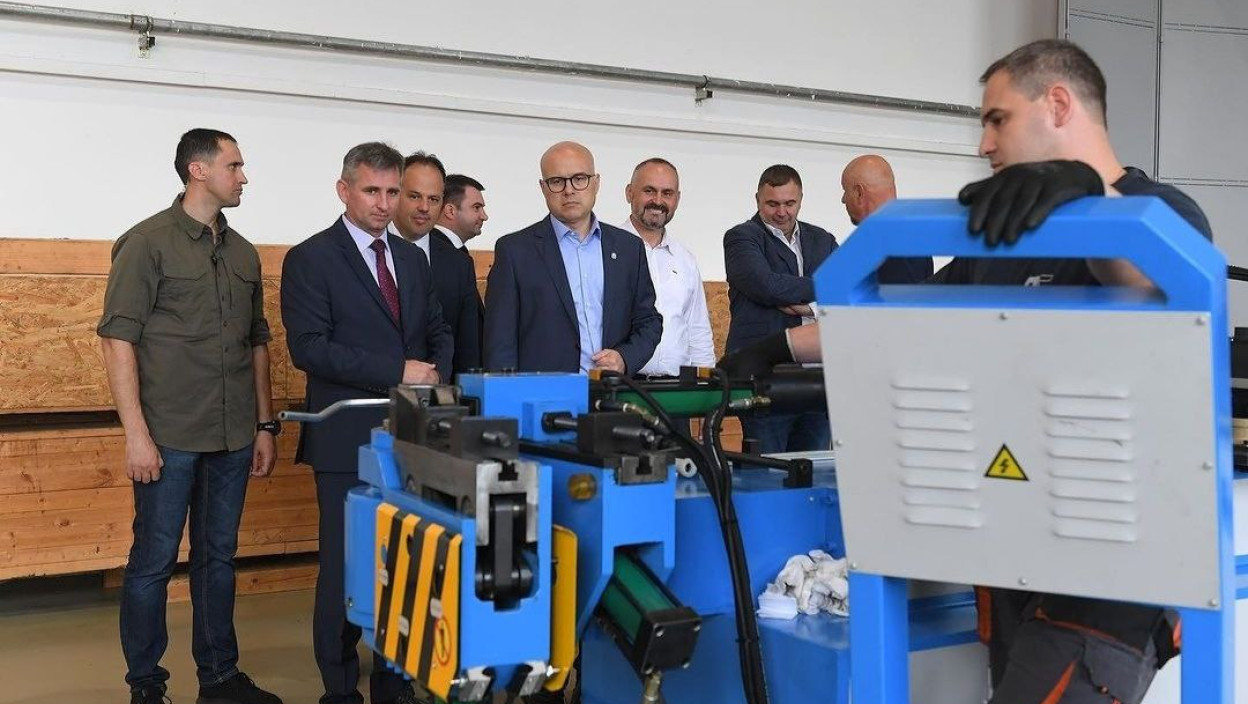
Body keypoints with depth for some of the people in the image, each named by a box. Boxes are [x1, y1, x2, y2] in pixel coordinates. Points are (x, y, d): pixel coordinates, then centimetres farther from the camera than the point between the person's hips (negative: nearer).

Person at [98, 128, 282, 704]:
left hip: (233, 439, 6)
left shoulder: (243, 253, 13)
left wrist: (265, 425, 14)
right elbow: (118, 337, -9)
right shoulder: (148, 242, -5)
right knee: (153, 562, 3)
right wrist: (136, 433, -15)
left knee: (219, 557, 13)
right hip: (169, 438, -5)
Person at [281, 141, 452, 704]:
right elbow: (308, 347, -14)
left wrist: (436, 374, -3)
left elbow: (438, 332, 20)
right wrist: (397, 373, -17)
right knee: (345, 567, 3)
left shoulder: (412, 259, 15)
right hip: (348, 440, -5)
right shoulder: (310, 259, -4)